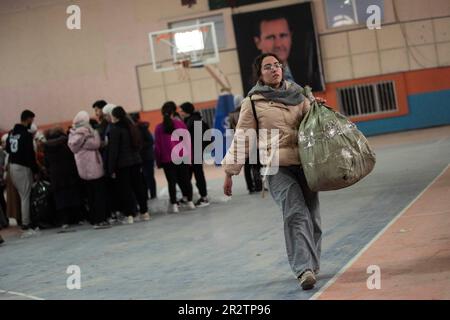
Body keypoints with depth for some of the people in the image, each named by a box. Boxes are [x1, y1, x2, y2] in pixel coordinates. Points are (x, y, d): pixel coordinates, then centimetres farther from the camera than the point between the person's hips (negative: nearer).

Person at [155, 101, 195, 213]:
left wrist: (158, 161, 6)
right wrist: (189, 155, 8)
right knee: (185, 179, 11)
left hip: (167, 160, -1)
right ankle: (189, 201, 16)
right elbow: (187, 141, 0)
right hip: (182, 157, 1)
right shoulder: (180, 124, -2)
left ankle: (174, 204, -1)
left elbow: (157, 146, -1)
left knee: (171, 182, 2)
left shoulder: (159, 128, -3)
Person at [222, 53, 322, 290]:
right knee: (296, 214, -20)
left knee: (312, 216, 6)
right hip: (277, 166, -4)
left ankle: (310, 266, 21)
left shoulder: (297, 95, 14)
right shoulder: (253, 102, 3)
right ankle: (304, 270, -25)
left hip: (304, 163, 5)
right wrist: (230, 172, 4)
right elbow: (241, 139, 5)